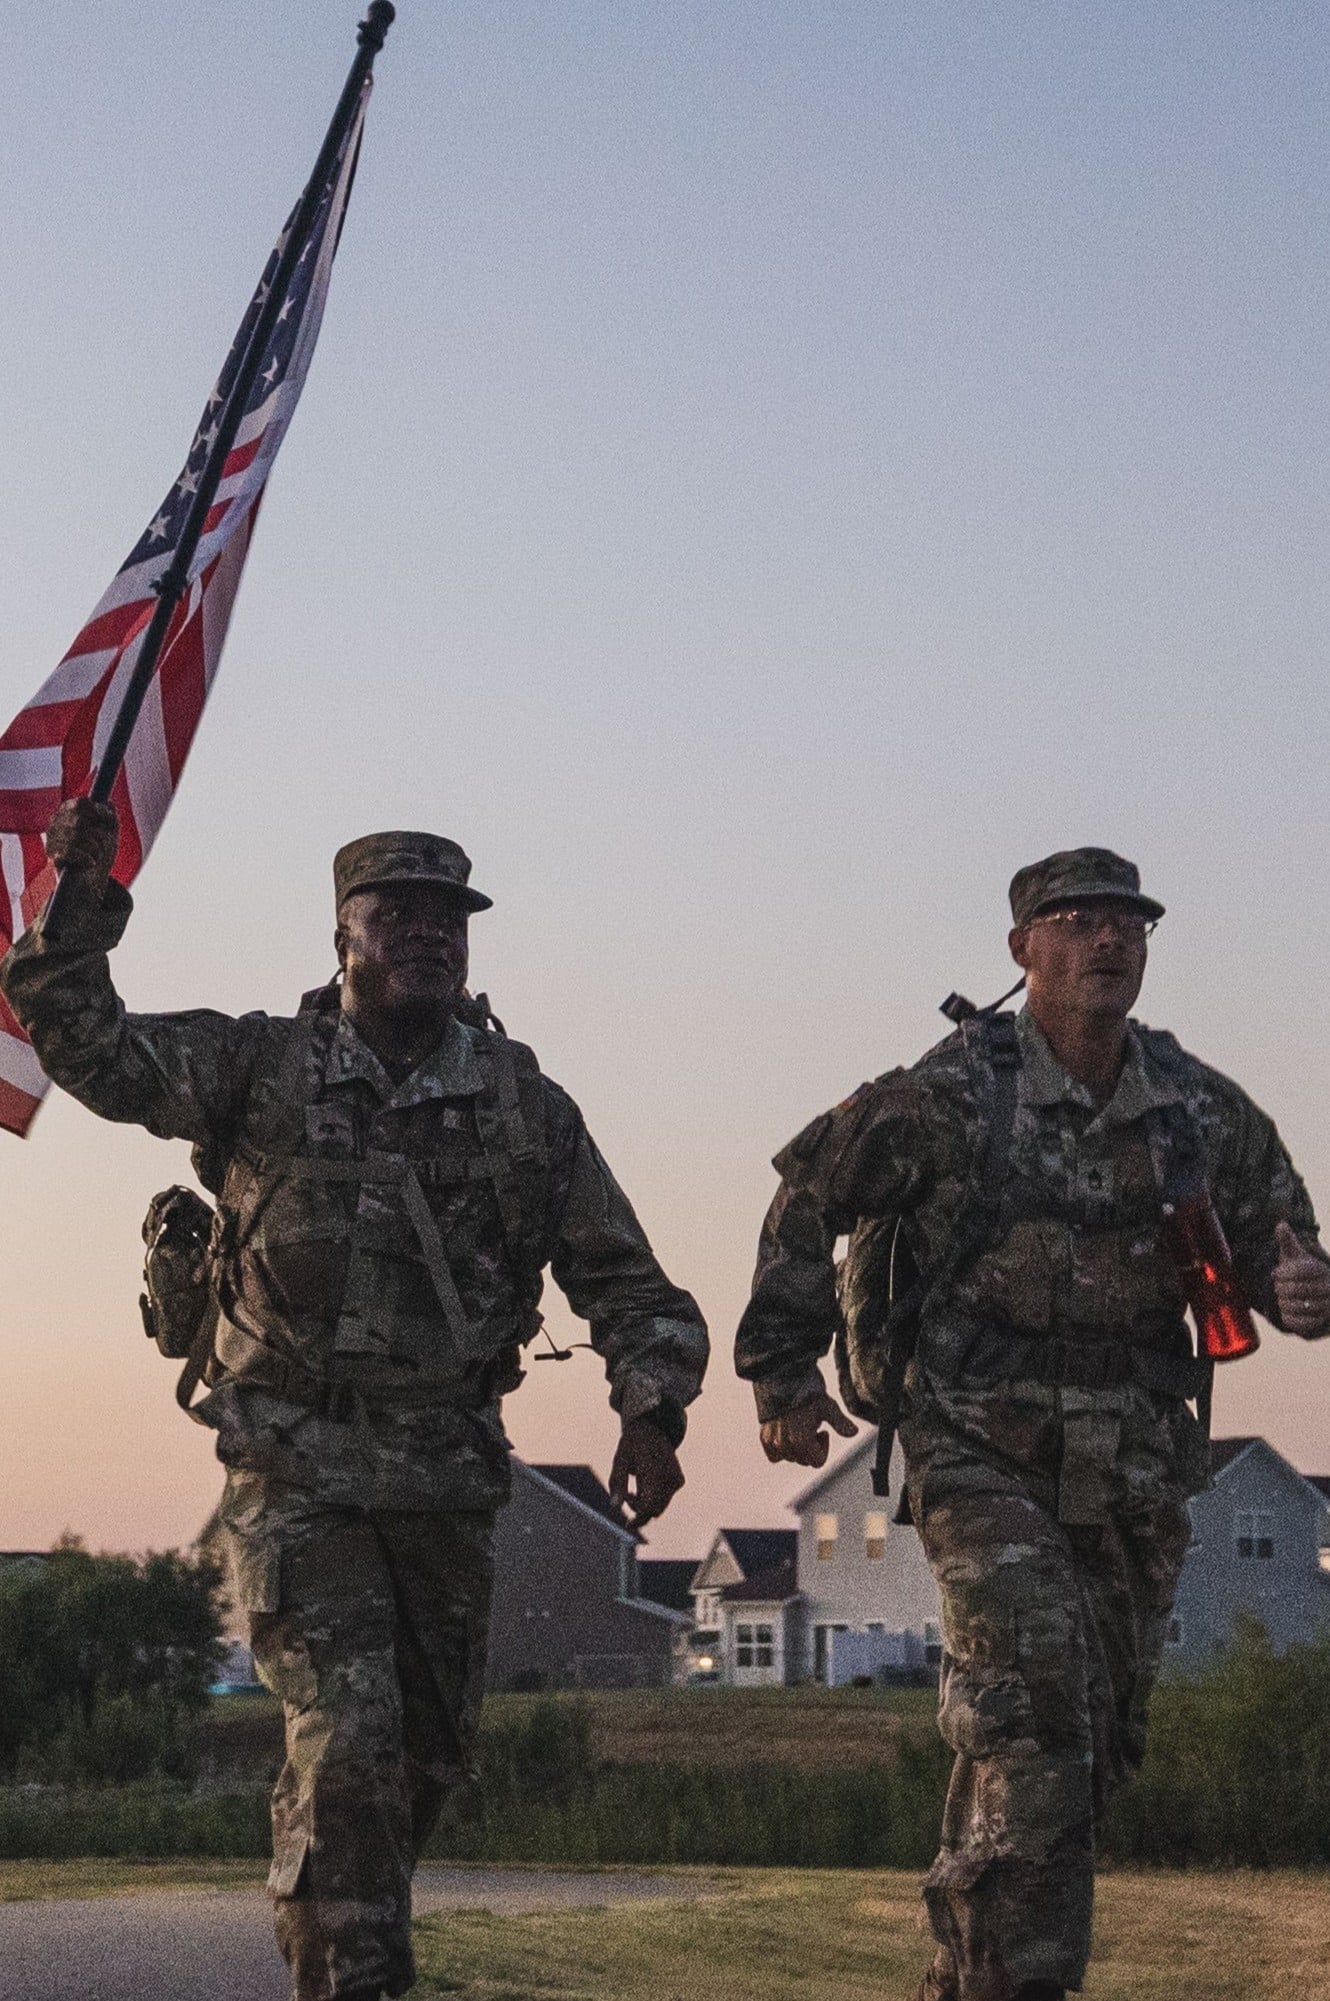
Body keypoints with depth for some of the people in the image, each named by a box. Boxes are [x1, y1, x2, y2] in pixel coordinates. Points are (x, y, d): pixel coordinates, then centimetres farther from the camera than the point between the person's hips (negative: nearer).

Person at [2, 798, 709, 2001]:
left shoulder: (528, 1107, 5)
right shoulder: (261, 1069, -1)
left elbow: (624, 1280, 6)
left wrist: (652, 1412, -9)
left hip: (448, 1476, 4)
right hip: (296, 1468, -4)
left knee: (432, 1751, 14)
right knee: (346, 1735, -15)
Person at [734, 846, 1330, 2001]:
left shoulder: (1206, 1114, 2)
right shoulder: (949, 1099, -9)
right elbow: (809, 1198, 0)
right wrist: (782, 1374, -1)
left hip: (1135, 1473, 5)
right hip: (983, 1459, -5)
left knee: (1102, 1742, 12)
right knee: (1034, 1730, -17)